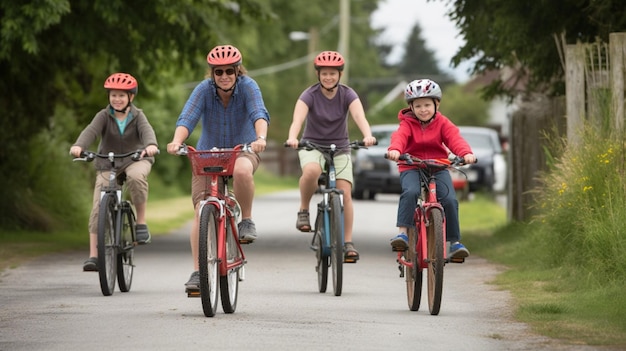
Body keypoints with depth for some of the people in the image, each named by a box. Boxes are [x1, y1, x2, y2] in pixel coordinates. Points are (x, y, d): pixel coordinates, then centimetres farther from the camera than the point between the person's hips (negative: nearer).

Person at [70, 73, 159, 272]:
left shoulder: (137, 116, -5)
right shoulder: (104, 116, -5)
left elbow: (147, 130, -24)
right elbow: (91, 131, -22)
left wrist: (151, 145, -48)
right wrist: (78, 146, -43)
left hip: (135, 159, -1)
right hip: (107, 164, 1)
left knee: (136, 176, -38)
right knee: (99, 208, -12)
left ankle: (141, 222, -20)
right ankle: (93, 255, -9)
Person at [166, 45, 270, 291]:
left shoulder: (247, 86, -16)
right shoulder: (204, 90, -15)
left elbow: (259, 114, -31)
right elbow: (187, 118, -28)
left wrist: (261, 138, -52)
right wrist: (177, 141, -48)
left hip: (242, 151, -1)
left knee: (241, 170, -39)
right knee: (201, 211, -13)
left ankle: (246, 220, -15)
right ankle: (197, 271, -8)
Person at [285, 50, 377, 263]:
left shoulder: (347, 95, -8)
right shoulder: (310, 95, -12)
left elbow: (359, 116, -26)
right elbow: (298, 118, -28)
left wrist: (367, 135, -47)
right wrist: (292, 137, -50)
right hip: (312, 145, -2)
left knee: (345, 192, -15)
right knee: (311, 171, -36)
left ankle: (348, 243, -9)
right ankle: (303, 210, -12)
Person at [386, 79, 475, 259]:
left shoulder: (442, 123, 3)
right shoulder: (407, 124, -2)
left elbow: (455, 139, -13)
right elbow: (399, 137, -22)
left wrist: (466, 153, -34)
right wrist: (395, 150, -46)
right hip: (411, 168, -2)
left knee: (450, 199, -18)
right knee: (410, 192, -33)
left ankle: (455, 242, -7)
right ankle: (402, 232, -32)